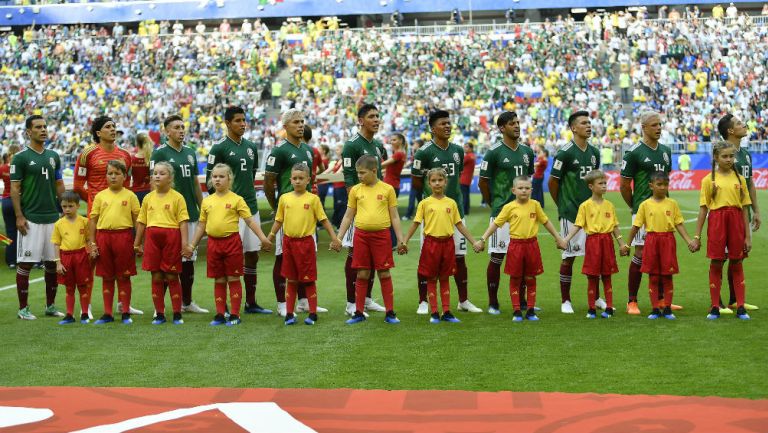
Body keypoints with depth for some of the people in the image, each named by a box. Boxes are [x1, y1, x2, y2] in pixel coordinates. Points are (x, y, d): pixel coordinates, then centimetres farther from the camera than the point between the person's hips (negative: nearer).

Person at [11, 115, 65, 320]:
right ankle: (23, 308, 5)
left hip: (53, 217, 5)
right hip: (31, 219, -5)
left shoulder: (54, 156, 12)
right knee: (25, 264, -2)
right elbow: (14, 189, -5)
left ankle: (50, 305, 19)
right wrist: (19, 216, -12)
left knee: (53, 263, 8)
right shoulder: (20, 157, -4)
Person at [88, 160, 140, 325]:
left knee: (123, 276, 3)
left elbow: (137, 219, 2)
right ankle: (107, 313, 15)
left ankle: (126, 313, 10)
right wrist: (92, 243, 3)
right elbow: (93, 219, 8)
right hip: (103, 236, 2)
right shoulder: (100, 196, 7)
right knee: (107, 277, 8)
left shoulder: (130, 196, 2)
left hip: (123, 236, -2)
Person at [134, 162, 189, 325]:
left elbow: (183, 221, -5)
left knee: (172, 276, 1)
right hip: (152, 237, 3)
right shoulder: (148, 198, 11)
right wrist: (137, 243, 15)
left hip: (171, 237, -3)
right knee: (156, 277, 5)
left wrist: (185, 243, -12)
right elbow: (141, 222, 15)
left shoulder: (177, 197, -1)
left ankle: (177, 314, 9)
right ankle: (159, 314, 12)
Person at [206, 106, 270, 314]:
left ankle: (251, 302, 16)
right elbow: (210, 182, -7)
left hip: (251, 207, 7)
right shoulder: (219, 148, -7)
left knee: (252, 255, 9)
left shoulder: (251, 147, 13)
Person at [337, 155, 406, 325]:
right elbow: (348, 216, 12)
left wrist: (400, 239, 0)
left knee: (384, 274, 1)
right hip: (361, 235, 2)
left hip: (381, 235, -2)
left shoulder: (387, 189, 1)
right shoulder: (355, 190, 6)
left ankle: (390, 313, 8)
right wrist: (339, 237, 7)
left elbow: (394, 216, 5)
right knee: (362, 274, 5)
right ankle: (359, 313, 13)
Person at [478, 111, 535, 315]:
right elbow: (482, 182, -3)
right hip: (502, 213, -6)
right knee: (497, 257, -2)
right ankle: (493, 303, 5)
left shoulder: (527, 151, 11)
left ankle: (521, 300, 18)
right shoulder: (494, 152, -8)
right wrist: (495, 204, 4)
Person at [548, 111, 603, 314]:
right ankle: (565, 301, 7)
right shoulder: (565, 153, -10)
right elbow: (553, 182, -5)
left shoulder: (594, 152, 9)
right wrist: (562, 206, 2)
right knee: (569, 256, -1)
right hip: (571, 213, -6)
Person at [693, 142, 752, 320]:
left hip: (736, 222, 1)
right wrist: (697, 236, 0)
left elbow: (745, 209, 7)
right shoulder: (709, 180, 2)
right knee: (716, 264, 3)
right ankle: (715, 307, 10)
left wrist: (748, 236, 4)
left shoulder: (739, 179, 6)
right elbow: (703, 209, 3)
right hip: (716, 220, -1)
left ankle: (740, 307, 10)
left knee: (737, 264, 6)